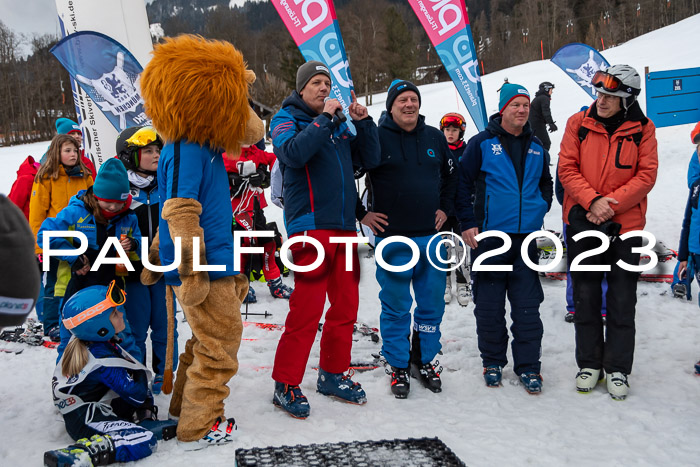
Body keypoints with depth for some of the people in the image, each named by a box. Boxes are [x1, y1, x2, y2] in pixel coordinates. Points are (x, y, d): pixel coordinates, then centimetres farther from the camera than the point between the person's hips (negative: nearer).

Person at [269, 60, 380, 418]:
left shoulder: (339, 125, 19)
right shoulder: (286, 119, 2)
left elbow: (370, 159, 14)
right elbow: (293, 153, -19)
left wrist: (363, 122, 3)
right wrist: (323, 118, -15)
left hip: (344, 227, 7)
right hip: (310, 226, -7)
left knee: (346, 305, 12)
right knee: (307, 308, -10)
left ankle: (333, 374, 26)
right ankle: (286, 385, 2)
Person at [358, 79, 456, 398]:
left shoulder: (435, 138, 10)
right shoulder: (375, 137, -5)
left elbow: (452, 175, 24)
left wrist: (445, 208, 13)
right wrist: (362, 214, -5)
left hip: (431, 236, 4)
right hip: (393, 238, -4)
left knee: (432, 303, 11)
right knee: (396, 306, 4)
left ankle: (424, 360, 27)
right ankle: (398, 366, 18)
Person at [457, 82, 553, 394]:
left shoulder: (537, 147, 12)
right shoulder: (481, 143, -1)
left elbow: (546, 184, 25)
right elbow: (463, 184, -1)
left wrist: (540, 210, 9)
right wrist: (467, 224, -6)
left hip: (527, 237, 3)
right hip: (489, 237, -3)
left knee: (527, 306, 5)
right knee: (489, 305, 6)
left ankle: (528, 366, 15)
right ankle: (493, 362, 22)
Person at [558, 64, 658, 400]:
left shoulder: (642, 129, -1)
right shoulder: (579, 124, 0)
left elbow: (646, 176, -5)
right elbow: (567, 168, -5)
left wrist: (611, 204, -17)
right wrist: (593, 200, -18)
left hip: (625, 225, -1)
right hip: (582, 222, 1)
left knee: (622, 302, 6)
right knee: (585, 297, 10)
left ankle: (618, 369, 19)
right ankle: (590, 363, 24)